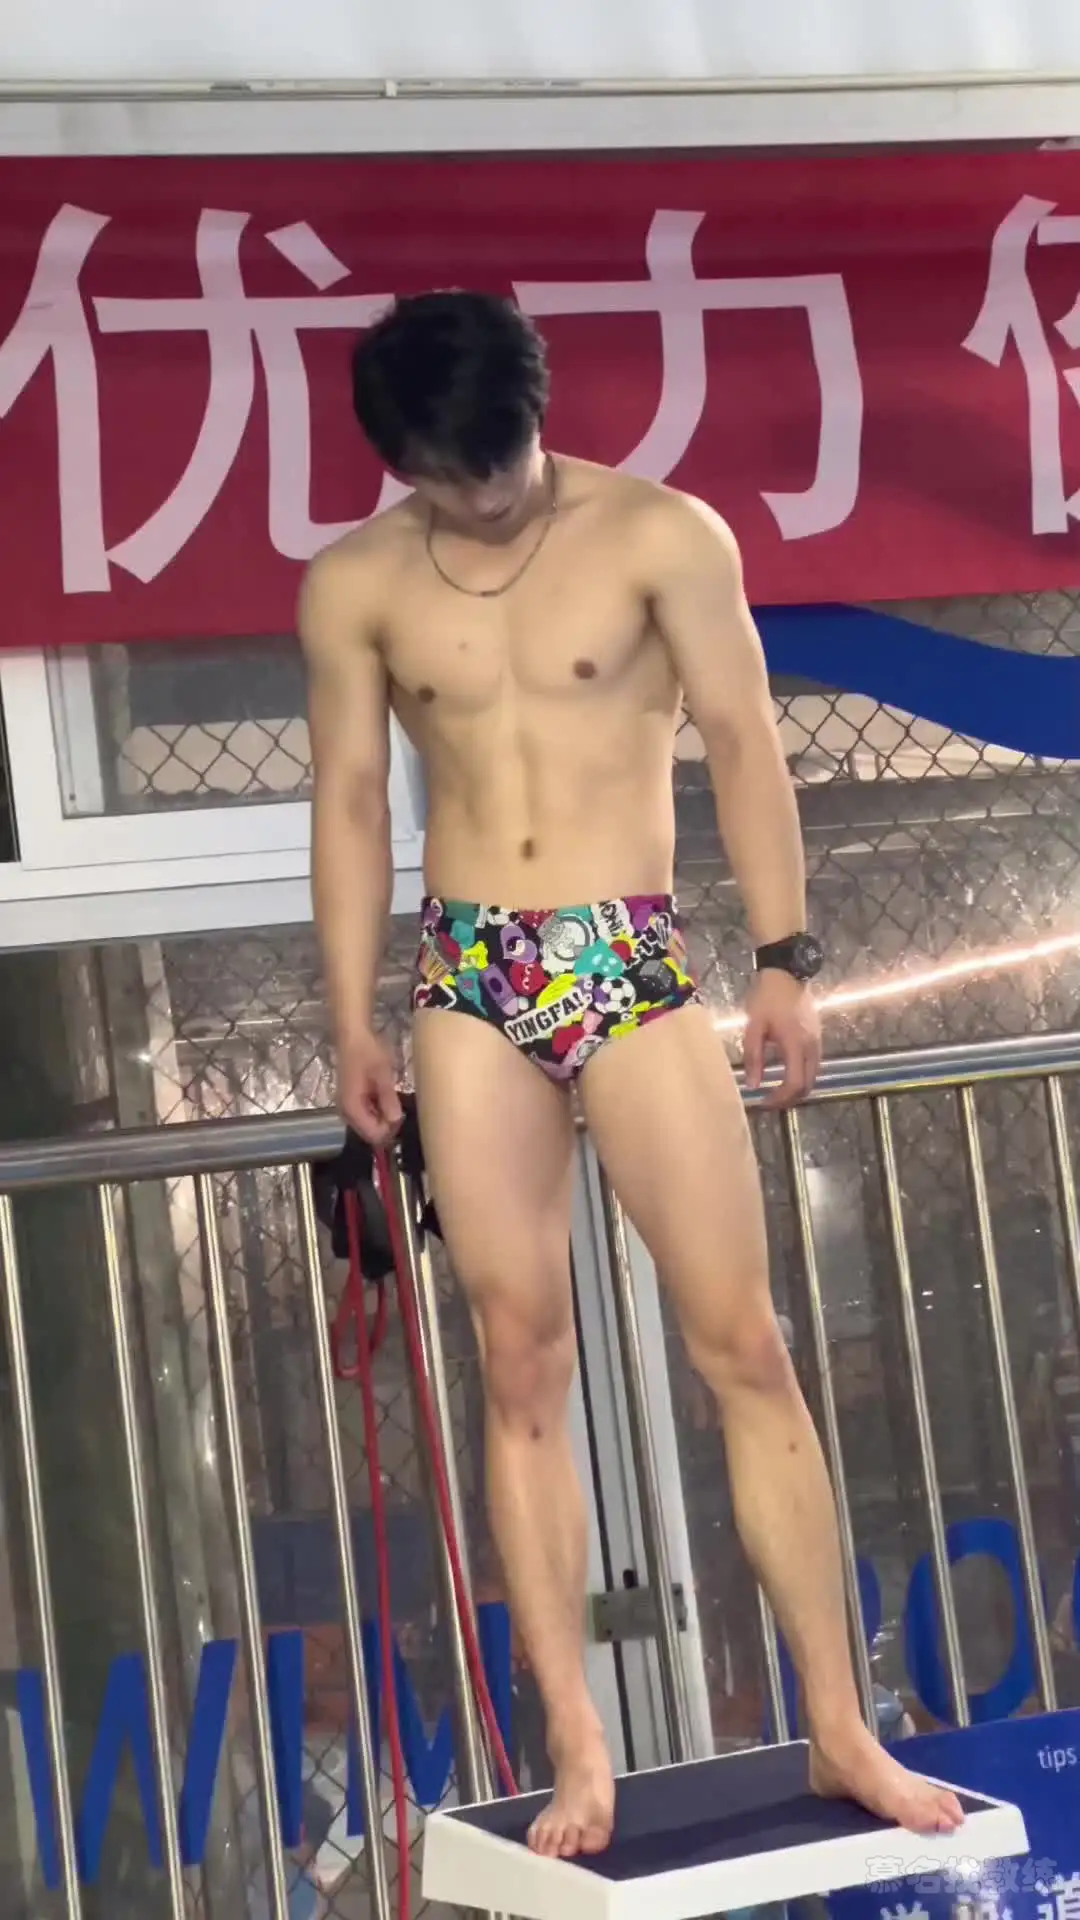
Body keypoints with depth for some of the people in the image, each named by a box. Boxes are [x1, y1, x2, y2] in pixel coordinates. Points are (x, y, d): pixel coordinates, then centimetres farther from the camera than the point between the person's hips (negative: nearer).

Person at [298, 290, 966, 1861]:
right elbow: (351, 802, 8)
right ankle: (580, 1755, 6)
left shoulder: (662, 536, -2)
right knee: (522, 1368, 0)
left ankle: (843, 1731, 6)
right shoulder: (354, 585, 4)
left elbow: (743, 740, -2)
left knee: (744, 1346, -2)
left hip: (636, 968, -1)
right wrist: (355, 1019, 6)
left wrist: (785, 956, -6)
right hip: (471, 985, 2)